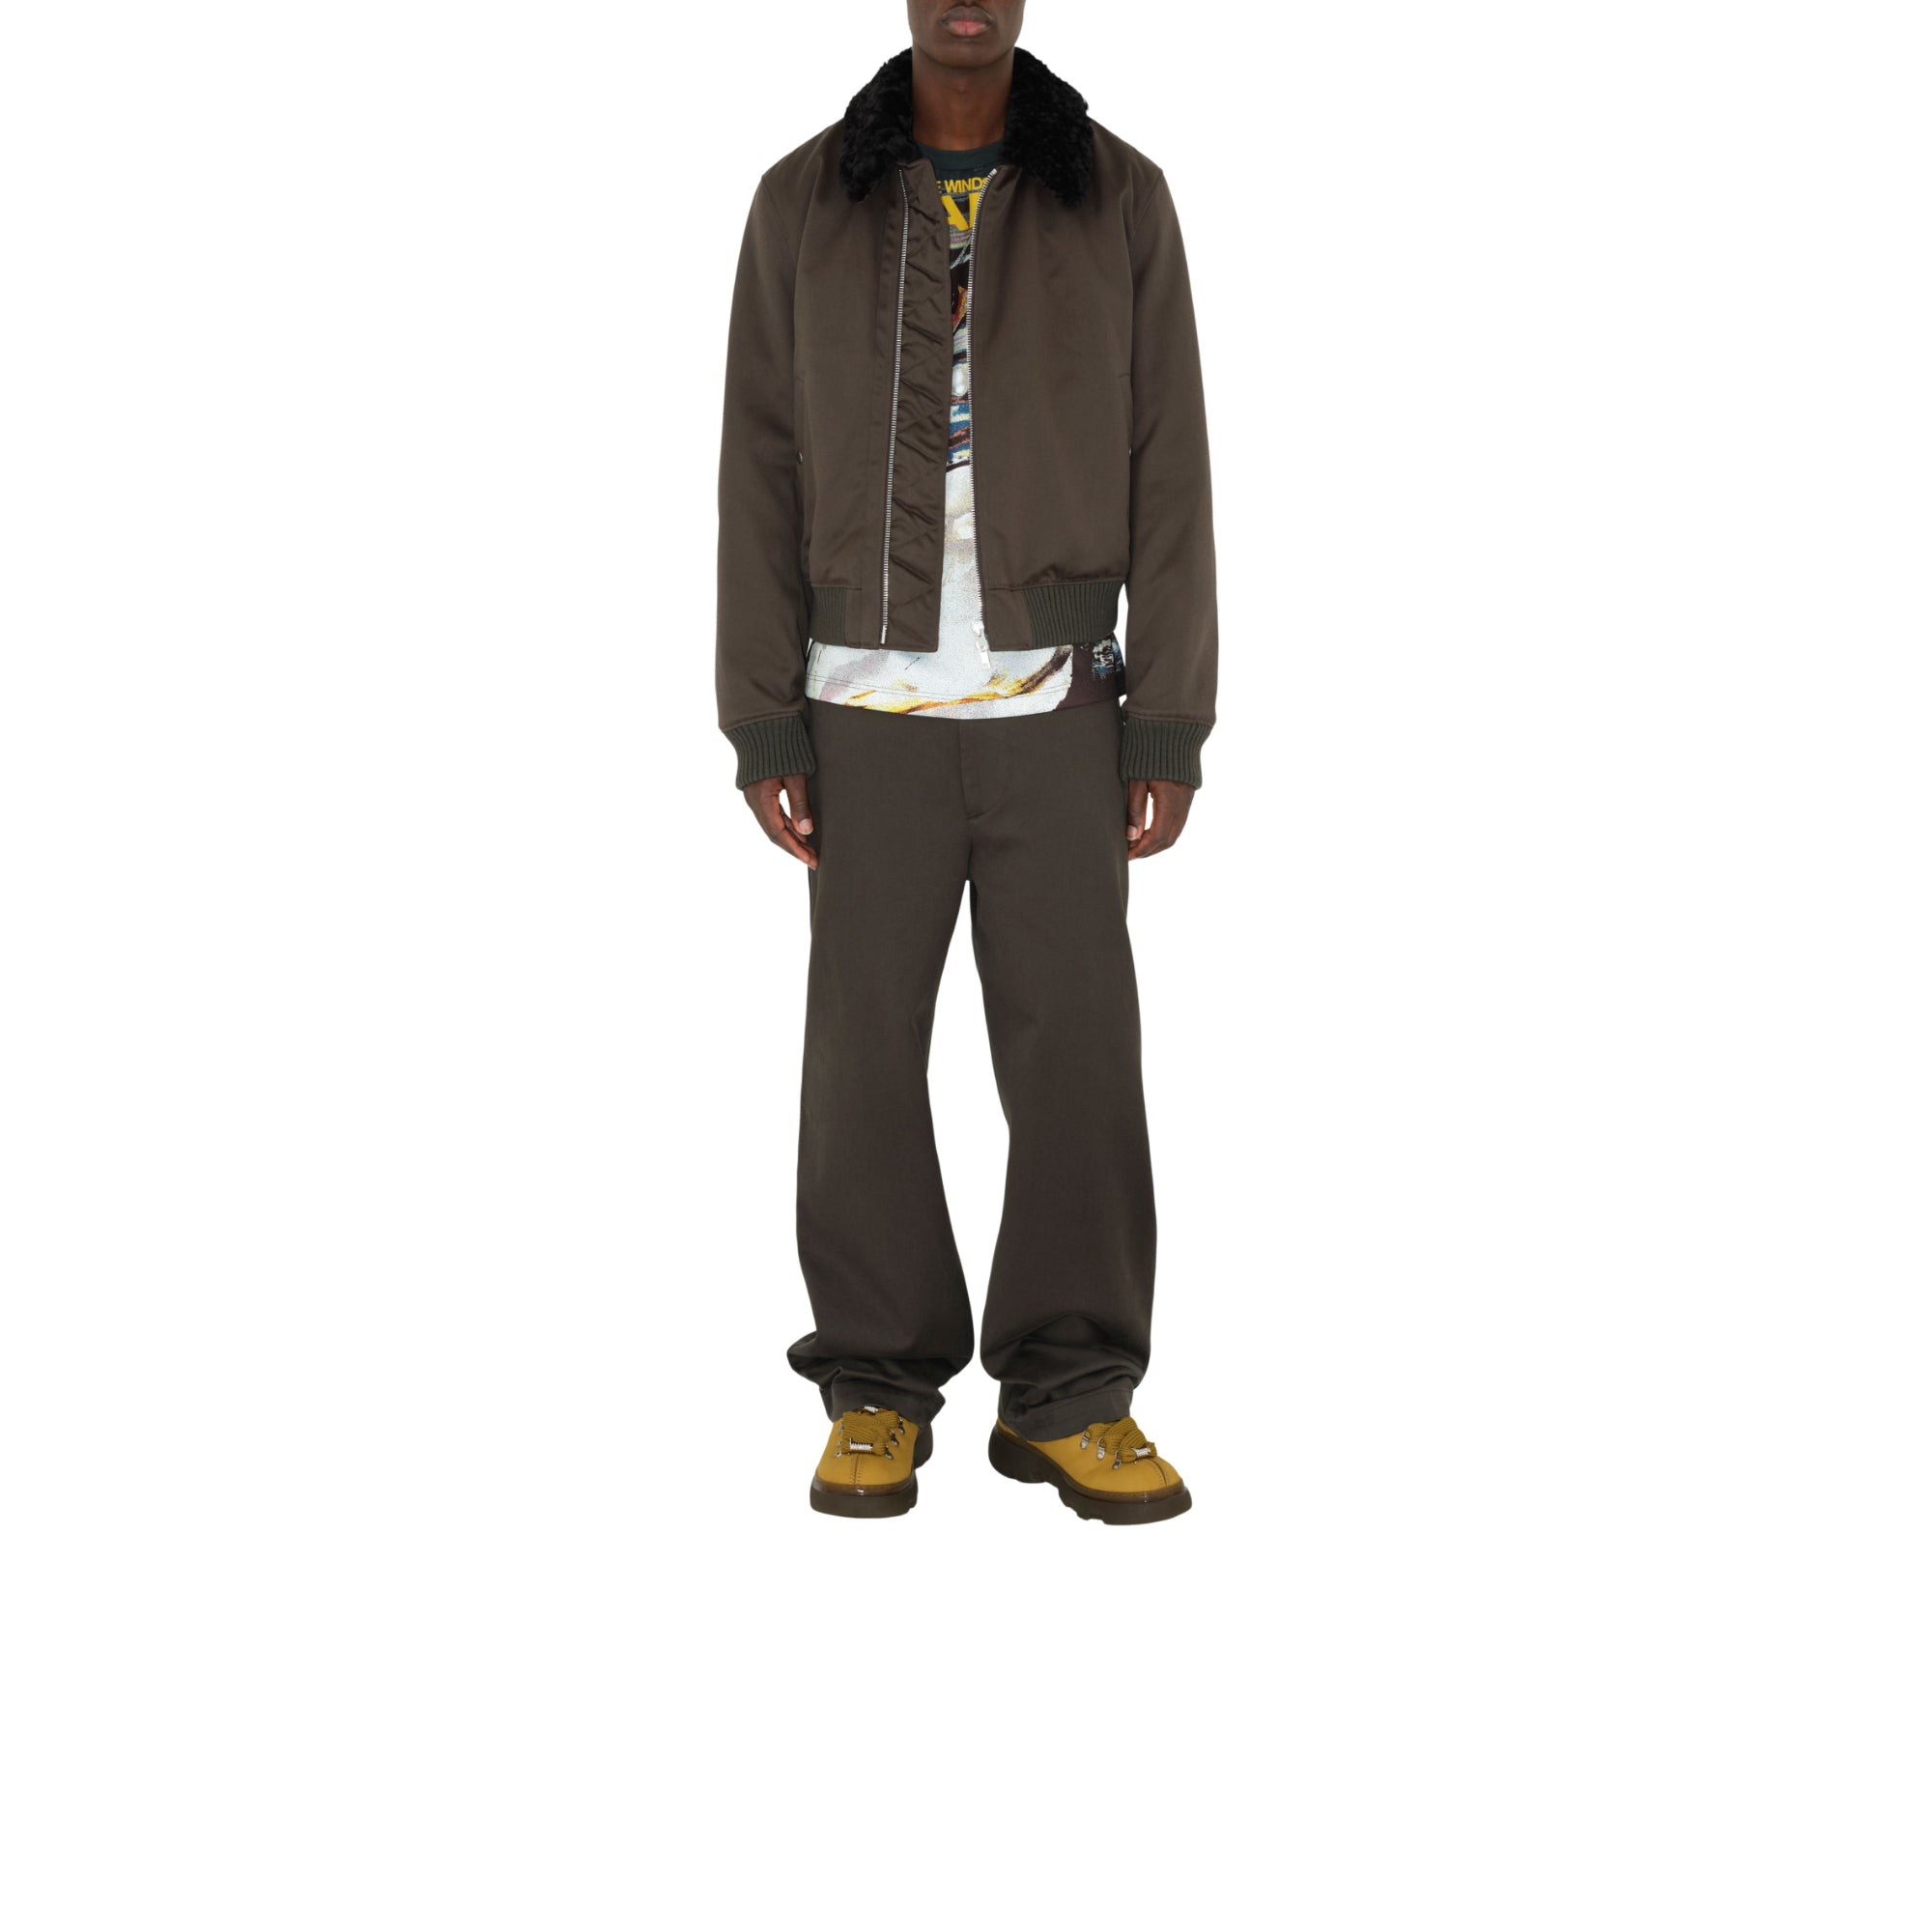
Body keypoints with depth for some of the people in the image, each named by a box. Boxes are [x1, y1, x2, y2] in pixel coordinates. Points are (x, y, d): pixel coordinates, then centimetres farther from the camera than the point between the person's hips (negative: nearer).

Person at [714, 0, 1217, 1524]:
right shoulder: (804, 203, 5)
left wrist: (1171, 728, -6)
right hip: (870, 710, 0)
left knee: (1077, 1046, -4)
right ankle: (879, 1391, 13)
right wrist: (762, 728, -4)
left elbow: (1167, 473, 1)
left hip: (1056, 707, 0)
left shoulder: (1120, 196, 4)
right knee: (866, 1052, 0)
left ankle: (1071, 1398, 8)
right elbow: (763, 475, 3)